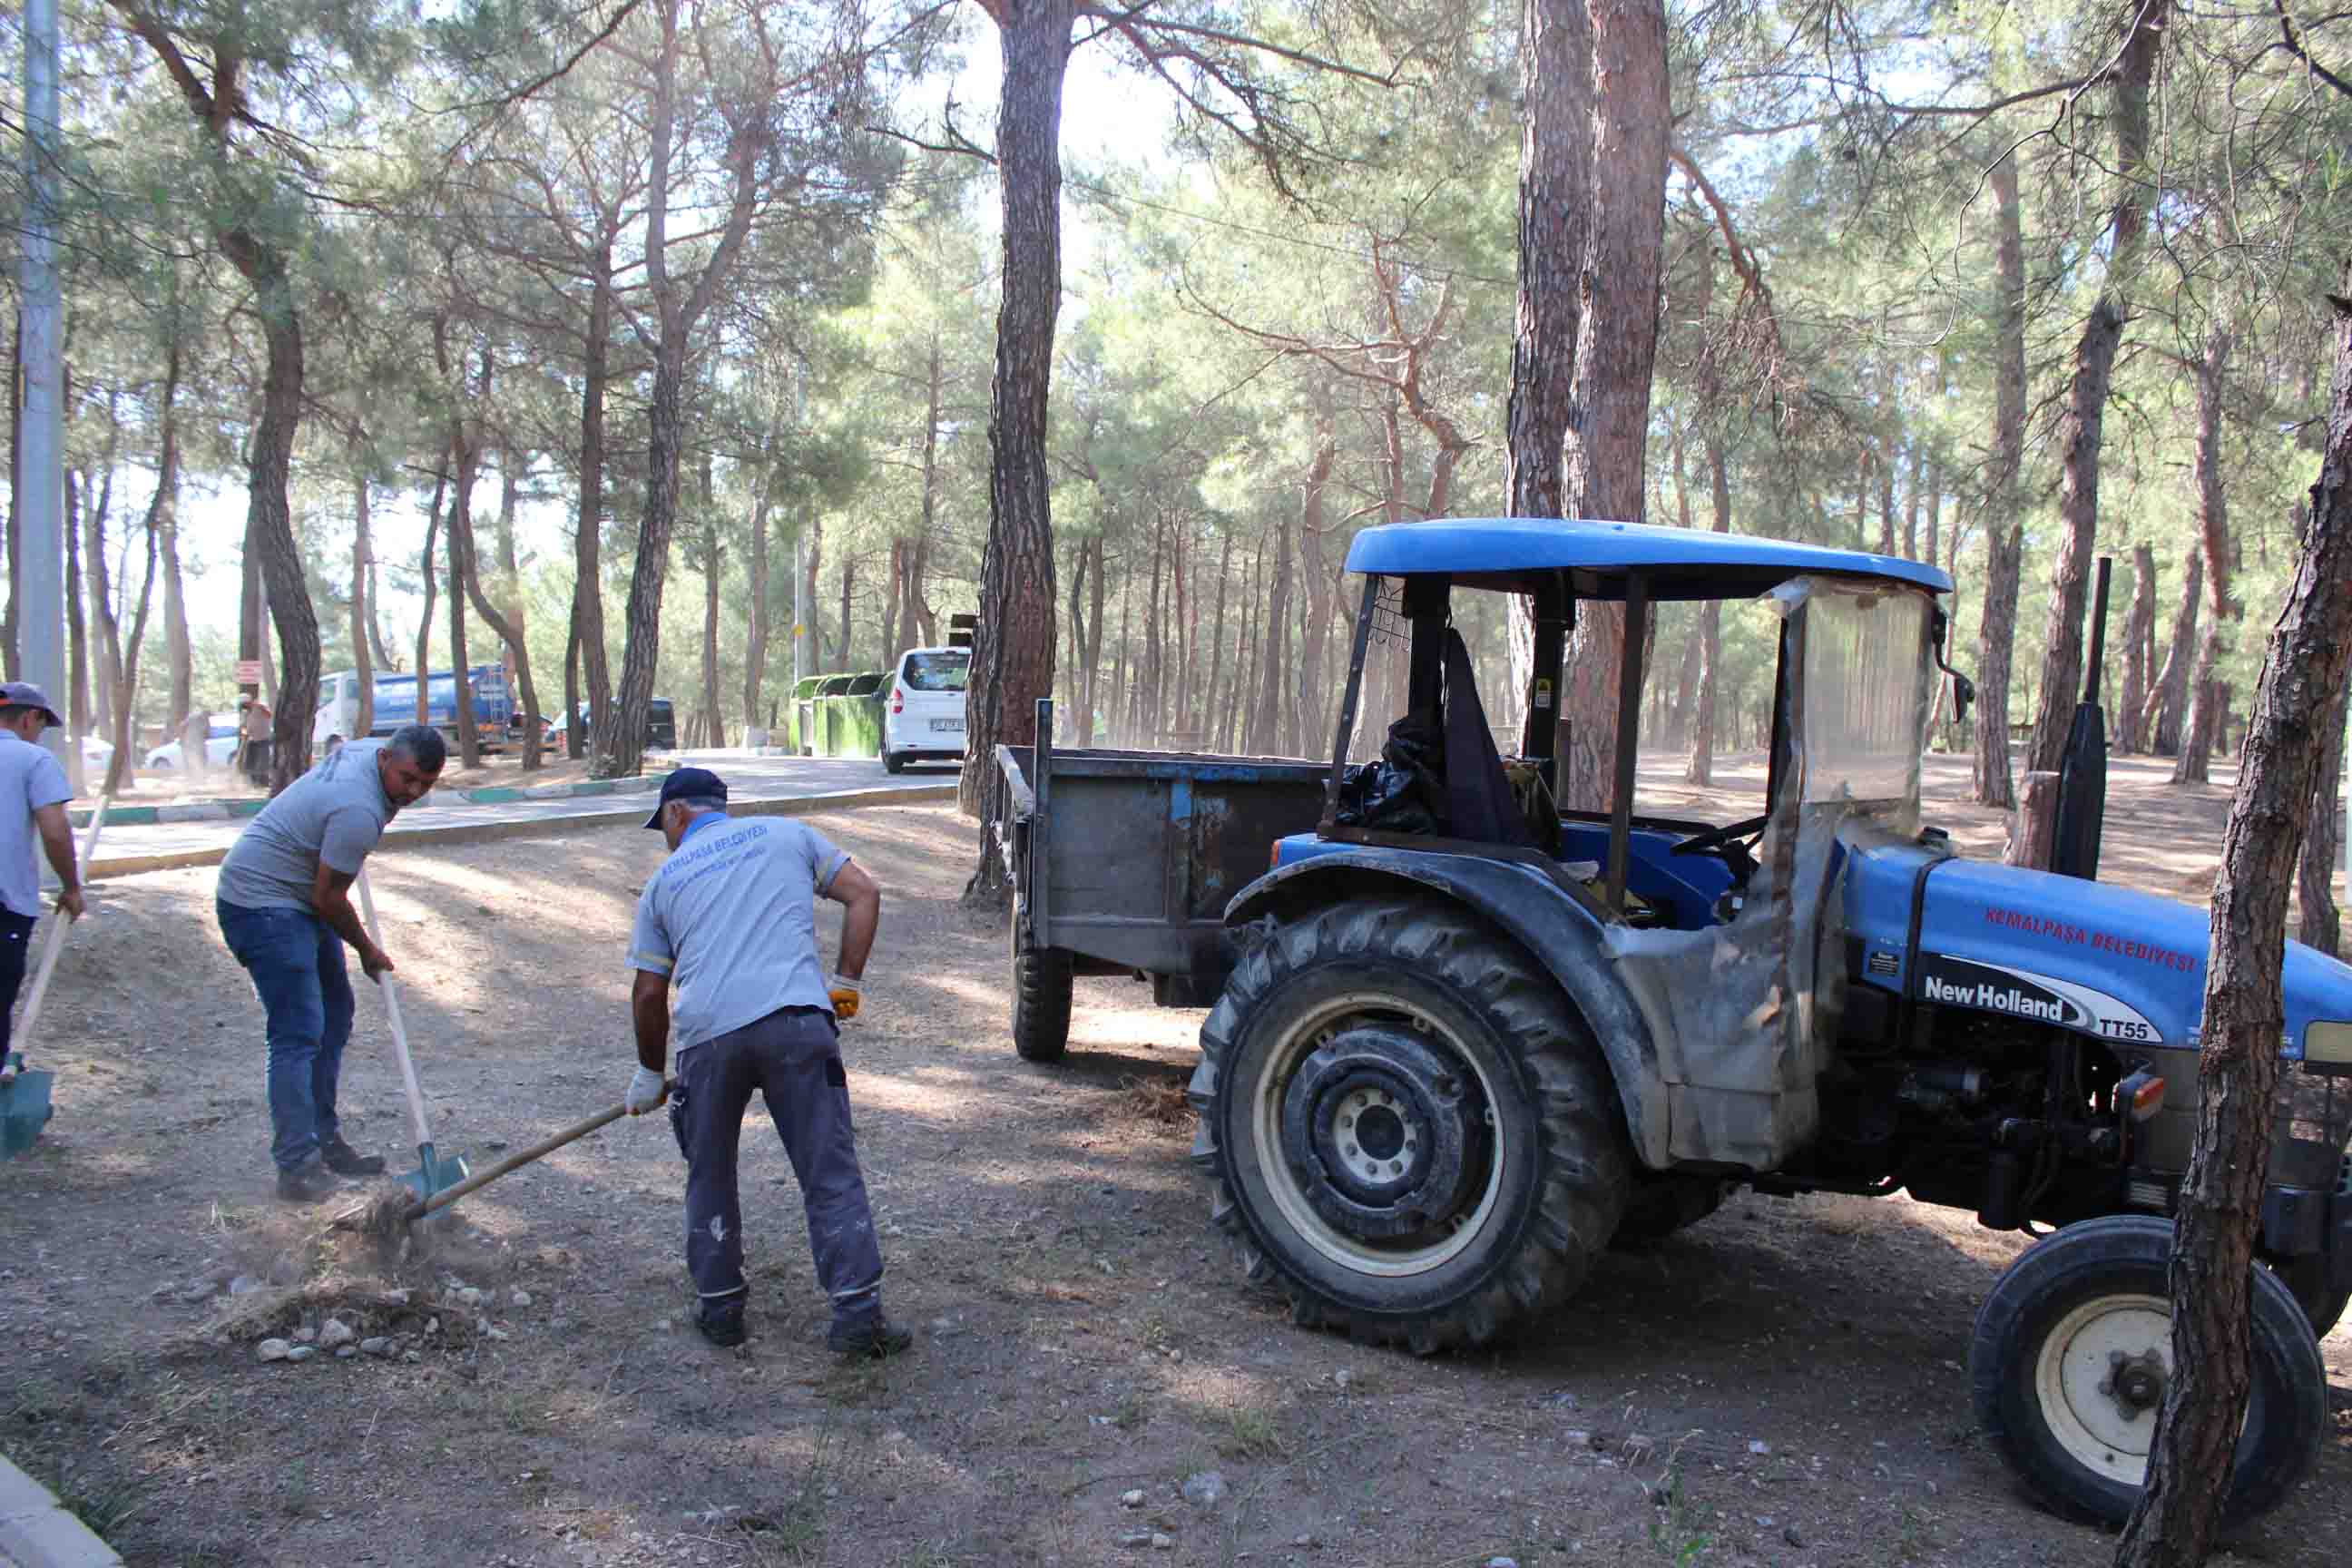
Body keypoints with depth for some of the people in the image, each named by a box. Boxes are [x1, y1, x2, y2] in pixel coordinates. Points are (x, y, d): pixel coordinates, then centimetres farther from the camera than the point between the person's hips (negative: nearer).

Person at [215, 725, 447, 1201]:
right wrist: (367, 951, -4)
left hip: (297, 899, 11)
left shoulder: (365, 748, -1)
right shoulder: (359, 812, -29)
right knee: (299, 1033, -14)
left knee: (334, 1018, 13)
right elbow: (328, 898, -20)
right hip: (262, 904, -11)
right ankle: (297, 1166, -12)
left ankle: (325, 1142, 20)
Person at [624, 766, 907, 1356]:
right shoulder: (786, 834, 20)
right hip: (796, 1020, -1)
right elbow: (863, 893, 11)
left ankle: (719, 1307, 27)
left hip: (707, 1035, 1)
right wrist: (845, 984, 14)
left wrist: (650, 1073, 31)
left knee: (710, 1178, 21)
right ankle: (857, 1314, 2)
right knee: (830, 1175, 4)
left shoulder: (663, 881, 21)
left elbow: (648, 994, 19)